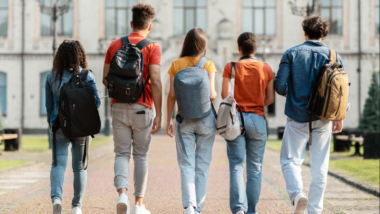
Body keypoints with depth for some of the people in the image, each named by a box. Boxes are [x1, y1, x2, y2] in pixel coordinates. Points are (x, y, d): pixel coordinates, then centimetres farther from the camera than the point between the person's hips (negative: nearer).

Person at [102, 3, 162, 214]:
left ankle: (122, 193, -15)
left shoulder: (114, 45, 6)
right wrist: (158, 114, -11)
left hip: (119, 107, 2)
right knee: (141, 156, 9)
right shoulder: (152, 47, -5)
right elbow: (156, 82, -13)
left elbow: (105, 79, 8)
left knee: (122, 154, 8)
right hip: (142, 108, -2)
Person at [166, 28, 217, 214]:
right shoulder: (208, 65, -3)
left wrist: (168, 120, 7)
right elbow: (211, 94, -10)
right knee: (202, 165, 8)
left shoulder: (176, 64, 0)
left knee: (186, 165, 1)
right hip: (206, 118, 0)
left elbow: (172, 95, -1)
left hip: (184, 119, 0)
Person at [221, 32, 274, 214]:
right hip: (257, 119, 1)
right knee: (255, 168, 8)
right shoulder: (266, 69, 3)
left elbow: (225, 94, -7)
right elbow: (270, 99, 4)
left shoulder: (231, 67, -2)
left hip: (236, 118, -1)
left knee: (236, 166, 0)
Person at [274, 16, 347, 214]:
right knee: (319, 166, 9)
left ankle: (297, 194, -18)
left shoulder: (292, 54, -3)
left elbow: (279, 85, -7)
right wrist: (339, 117, 11)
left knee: (290, 160, 6)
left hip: (298, 117, -2)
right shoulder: (333, 56, 3)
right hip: (323, 118, 2)